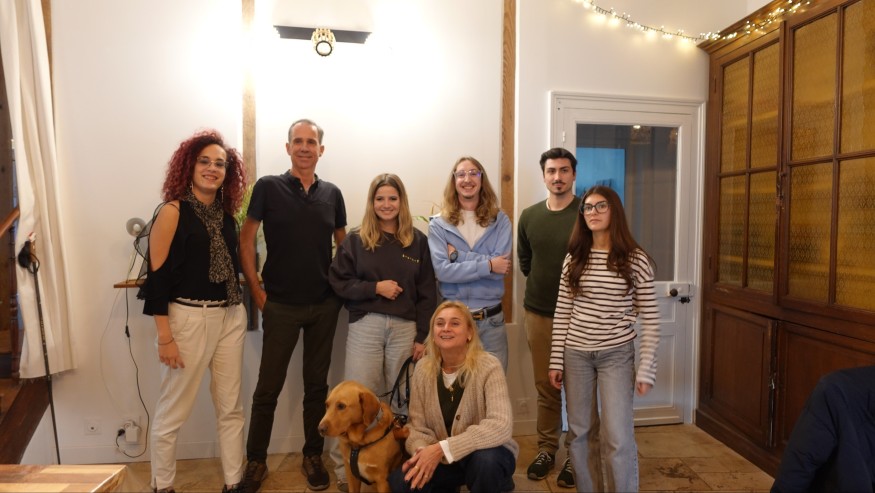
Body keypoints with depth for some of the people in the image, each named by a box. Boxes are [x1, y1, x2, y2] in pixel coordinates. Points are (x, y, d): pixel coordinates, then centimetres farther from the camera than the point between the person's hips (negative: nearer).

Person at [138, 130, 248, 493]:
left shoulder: (226, 214, 9)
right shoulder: (173, 211, -7)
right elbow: (157, 275, -11)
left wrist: (236, 308, 8)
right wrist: (165, 336, -13)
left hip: (230, 317, 6)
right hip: (188, 317, -5)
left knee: (230, 407, 12)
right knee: (173, 411, 9)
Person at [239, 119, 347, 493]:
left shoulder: (332, 194, 5)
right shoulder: (268, 187, -4)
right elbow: (246, 240, -1)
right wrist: (257, 292, -5)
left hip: (325, 306, 3)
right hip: (281, 305, -2)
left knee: (317, 384, 13)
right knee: (268, 387, 7)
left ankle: (313, 456, 29)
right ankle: (256, 461, 27)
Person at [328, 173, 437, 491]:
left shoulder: (418, 241, 5)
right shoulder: (355, 240, 4)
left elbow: (427, 293, 4)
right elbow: (338, 282, 0)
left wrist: (422, 337, 0)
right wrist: (375, 287, -12)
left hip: (405, 327, 1)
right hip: (366, 325, -1)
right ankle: (345, 466, 17)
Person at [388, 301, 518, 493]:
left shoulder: (488, 367, -21)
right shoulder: (423, 369, -7)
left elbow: (501, 426, -32)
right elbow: (418, 425, -3)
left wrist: (441, 448, -36)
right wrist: (421, 451, -27)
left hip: (488, 452, -3)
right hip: (442, 459, 4)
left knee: (485, 460, -36)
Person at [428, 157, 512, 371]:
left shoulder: (500, 221, 1)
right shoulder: (438, 224, -2)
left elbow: (501, 267, -11)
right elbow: (441, 270, -14)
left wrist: (458, 255, -13)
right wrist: (488, 264, -16)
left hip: (491, 320, 1)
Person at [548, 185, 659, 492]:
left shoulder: (636, 260, -6)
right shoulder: (573, 258, 2)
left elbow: (650, 320, -4)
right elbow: (561, 313, 4)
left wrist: (646, 370, -7)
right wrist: (556, 360, 2)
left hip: (617, 355, -3)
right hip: (575, 354, 3)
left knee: (618, 438, -1)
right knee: (579, 432, 12)